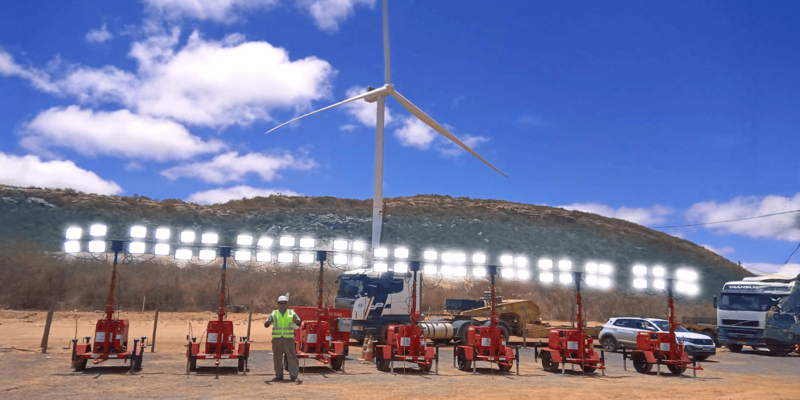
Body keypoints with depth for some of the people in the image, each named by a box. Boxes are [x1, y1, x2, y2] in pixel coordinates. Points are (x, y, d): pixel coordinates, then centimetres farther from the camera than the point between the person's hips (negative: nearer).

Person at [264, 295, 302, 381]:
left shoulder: (292, 313, 11)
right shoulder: (274, 314, 12)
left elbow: (298, 323, 0)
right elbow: (266, 325, 4)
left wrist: (297, 321, -25)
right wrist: (268, 322, -21)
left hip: (288, 338, -1)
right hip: (276, 339, 1)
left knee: (292, 356, -5)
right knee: (277, 358, 4)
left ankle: (294, 375, 2)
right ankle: (279, 375, 14)